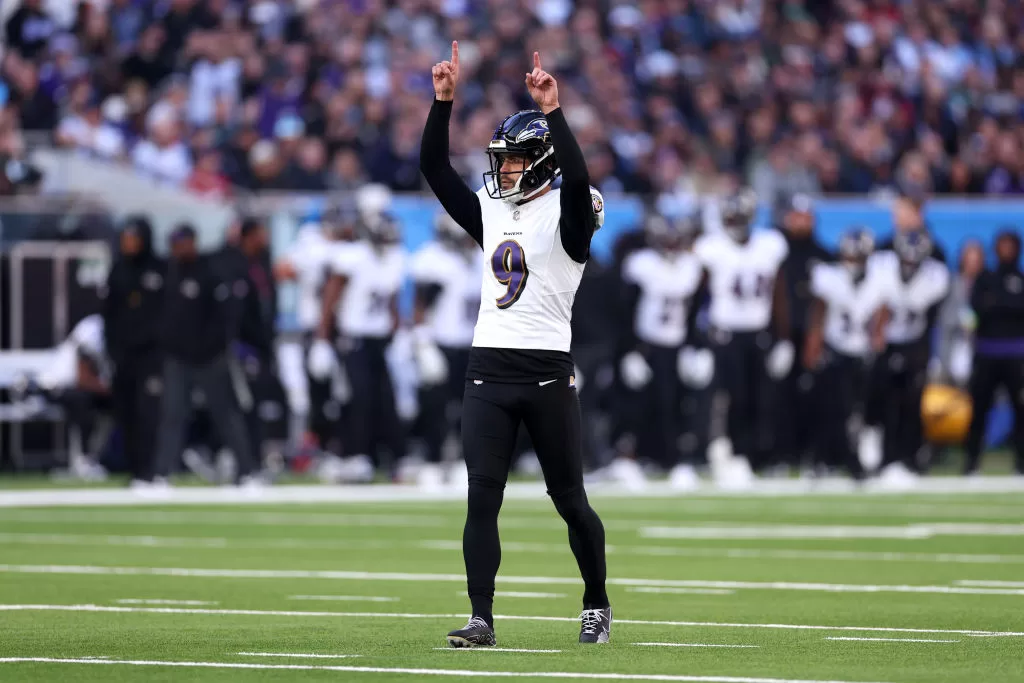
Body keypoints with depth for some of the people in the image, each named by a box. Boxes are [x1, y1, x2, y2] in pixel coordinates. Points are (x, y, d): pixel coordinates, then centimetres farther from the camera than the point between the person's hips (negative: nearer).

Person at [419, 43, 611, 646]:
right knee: (482, 495, -5)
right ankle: (481, 619, -7)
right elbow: (435, 167, 9)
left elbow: (578, 179, -23)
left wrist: (553, 112, -28)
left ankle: (597, 604, 23)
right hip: (488, 371, 5)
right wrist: (444, 101, -2)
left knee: (569, 499, 5)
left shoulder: (565, 217, -2)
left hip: (547, 372, -5)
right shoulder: (490, 212, 14)